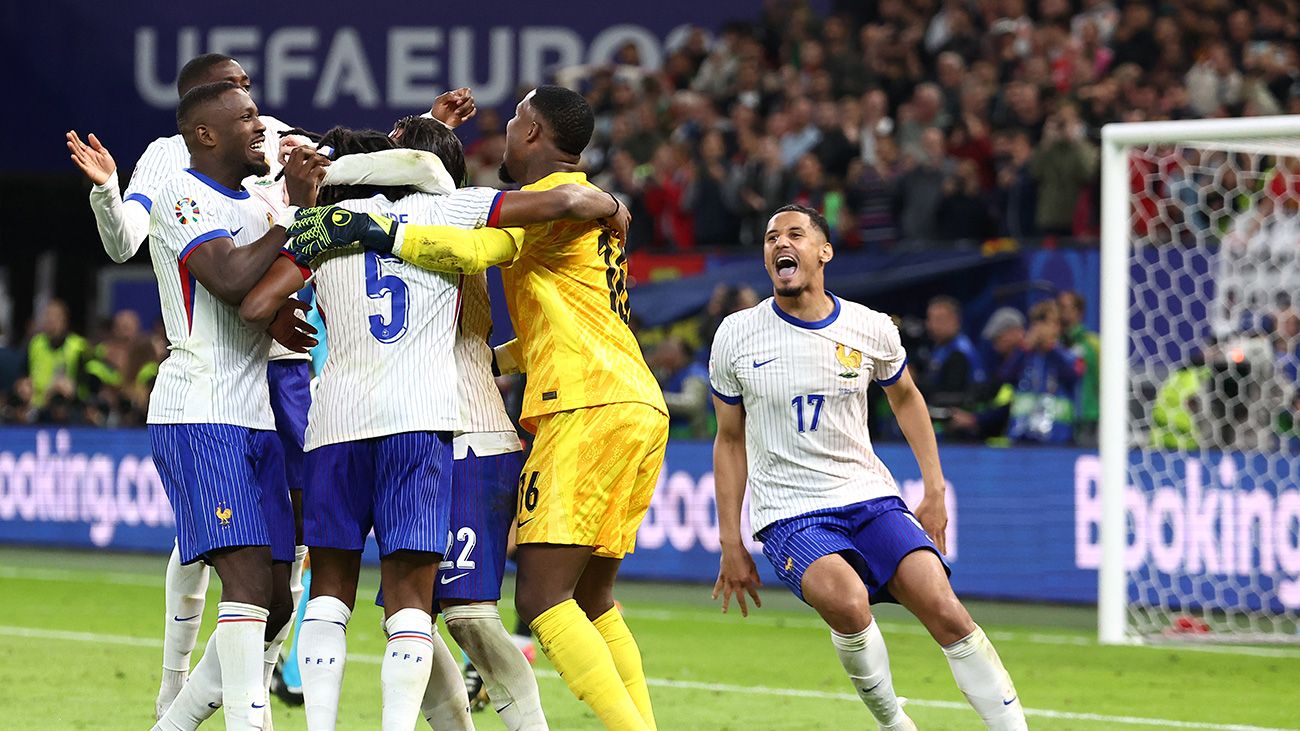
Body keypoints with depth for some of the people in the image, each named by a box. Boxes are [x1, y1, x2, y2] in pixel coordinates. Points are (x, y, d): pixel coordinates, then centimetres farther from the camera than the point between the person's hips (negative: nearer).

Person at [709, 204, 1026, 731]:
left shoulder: (870, 330, 0)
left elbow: (905, 397, 20)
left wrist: (935, 491, 15)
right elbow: (730, 440, 8)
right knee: (847, 600, -31)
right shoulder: (736, 337, -2)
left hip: (868, 496, 2)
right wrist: (731, 544, 6)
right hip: (789, 514, -2)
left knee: (944, 609, -19)